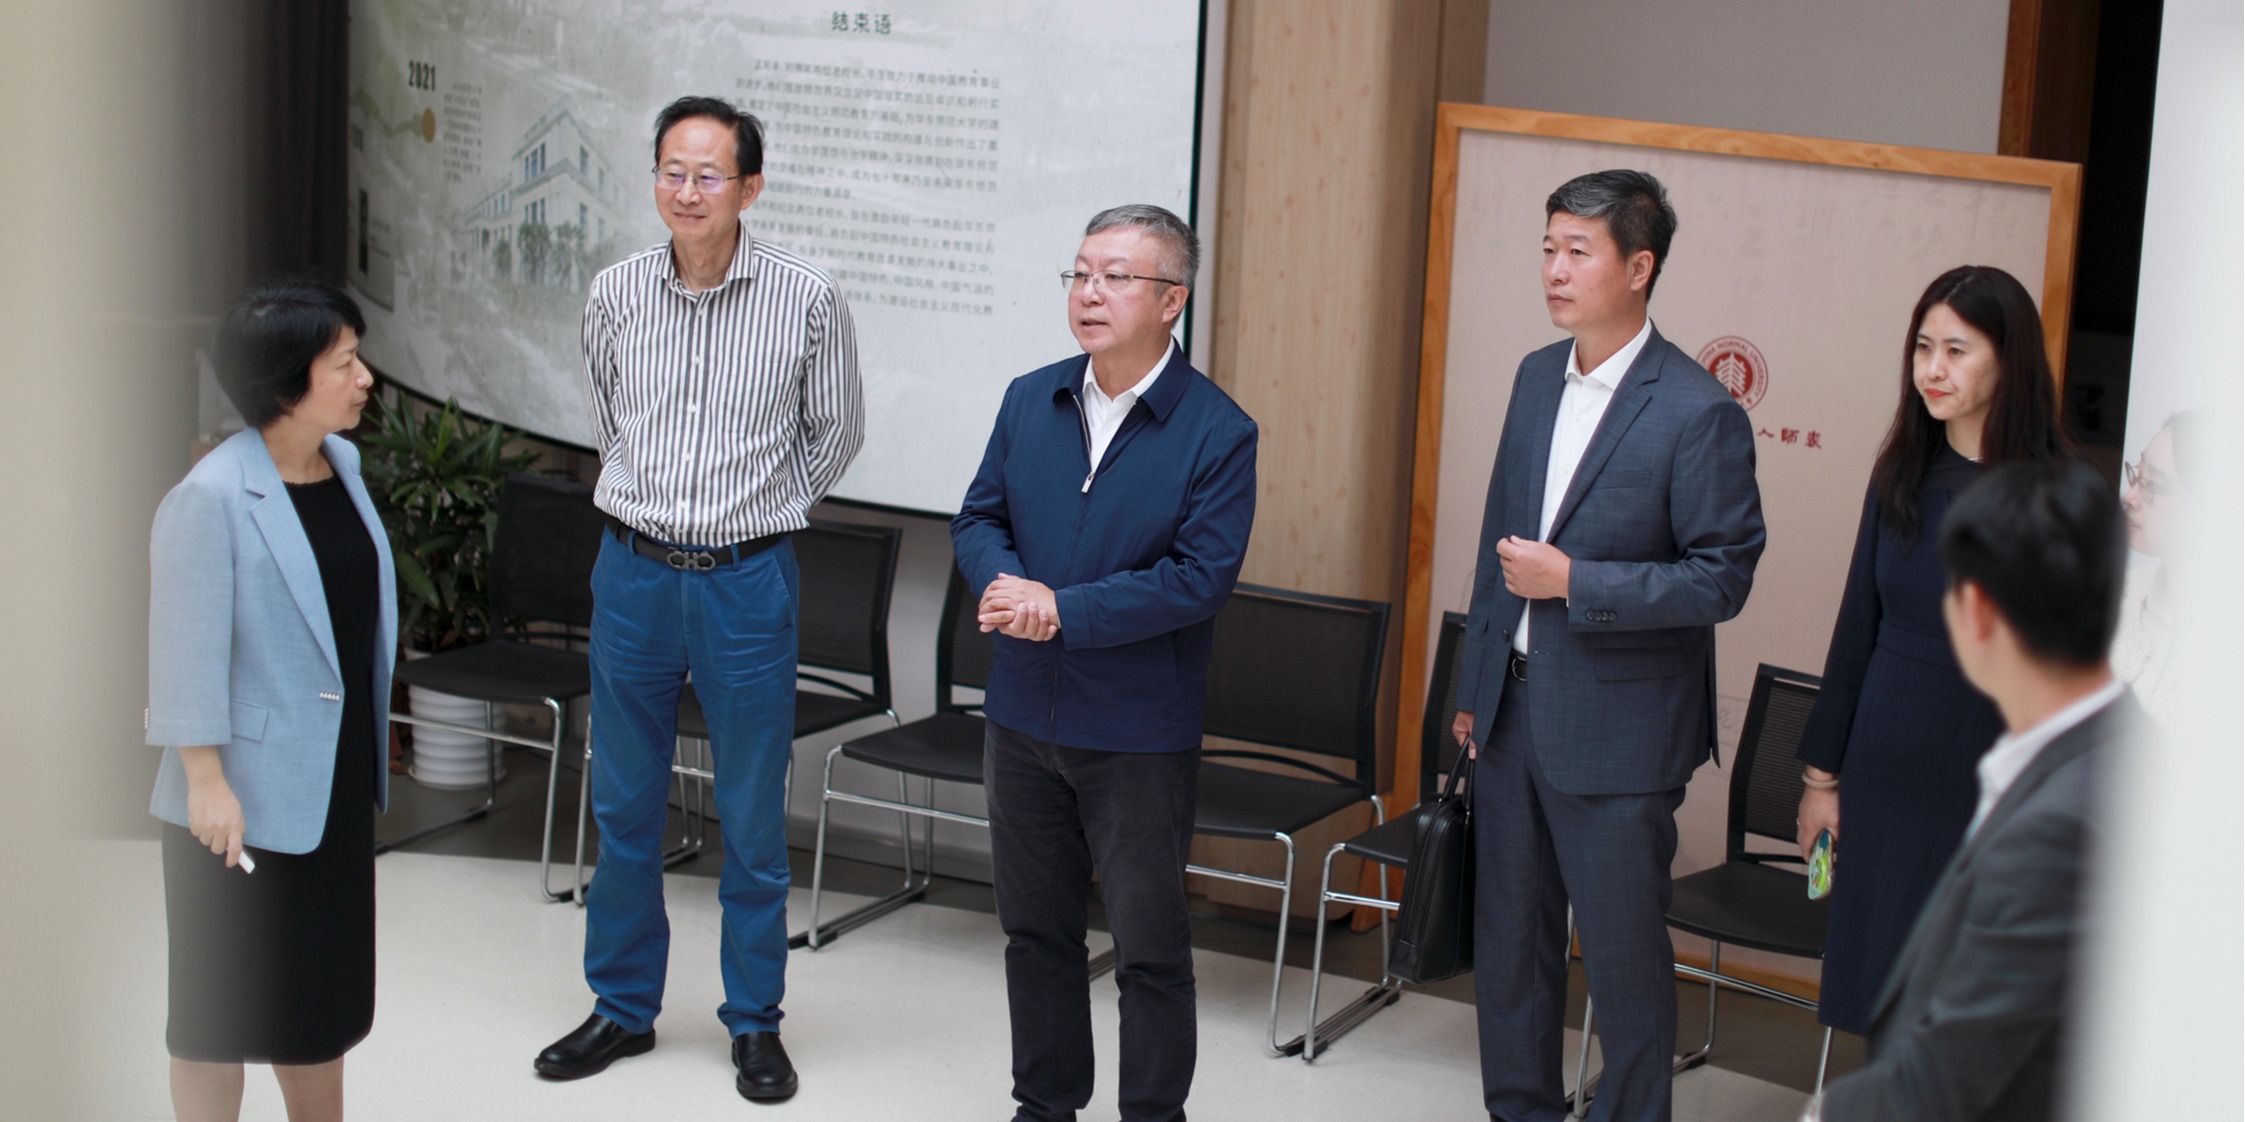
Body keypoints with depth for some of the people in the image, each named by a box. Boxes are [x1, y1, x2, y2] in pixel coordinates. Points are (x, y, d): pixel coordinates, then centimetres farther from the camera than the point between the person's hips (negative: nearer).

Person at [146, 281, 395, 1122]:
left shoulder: (342, 463, 5)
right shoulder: (210, 498, -19)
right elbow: (188, 651, -19)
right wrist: (205, 778, -20)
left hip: (336, 779, 8)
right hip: (248, 788, -8)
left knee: (323, 983, 20)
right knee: (226, 992, 5)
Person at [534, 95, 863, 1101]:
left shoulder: (808, 301, -8)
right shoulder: (615, 293, -1)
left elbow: (837, 433, 7)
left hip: (747, 579, -2)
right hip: (632, 572, 3)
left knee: (752, 817, 5)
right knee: (623, 805, 11)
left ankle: (754, 1022, 19)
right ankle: (623, 1006, 26)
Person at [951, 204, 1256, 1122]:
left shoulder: (1217, 431, -11)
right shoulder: (1030, 401, 5)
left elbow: (1201, 577, -18)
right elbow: (978, 519, 8)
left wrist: (1063, 611, -22)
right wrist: (1005, 583, -15)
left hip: (1138, 735, -5)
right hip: (1023, 717, 5)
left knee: (1149, 945, 4)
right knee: (1035, 928, 16)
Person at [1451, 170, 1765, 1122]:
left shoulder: (1699, 415, -15)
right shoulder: (1536, 377, 7)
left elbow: (1723, 578, -15)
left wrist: (1573, 581, -20)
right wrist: (1473, 685, 16)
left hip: (1615, 726, -7)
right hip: (1514, 706, 7)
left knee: (1624, 951, 4)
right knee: (1510, 936, 16)